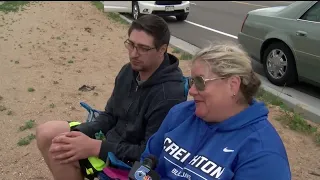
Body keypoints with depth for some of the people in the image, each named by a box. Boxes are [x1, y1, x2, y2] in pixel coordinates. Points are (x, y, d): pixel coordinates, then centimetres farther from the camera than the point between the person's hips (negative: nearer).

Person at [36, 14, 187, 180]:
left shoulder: (169, 94, -29)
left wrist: (96, 147, -27)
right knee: (46, 133, 3)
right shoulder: (129, 71, -2)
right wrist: (76, 134, -11)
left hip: (132, 159, -8)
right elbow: (109, 116, 7)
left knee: (62, 153, -20)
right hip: (113, 135, 8)